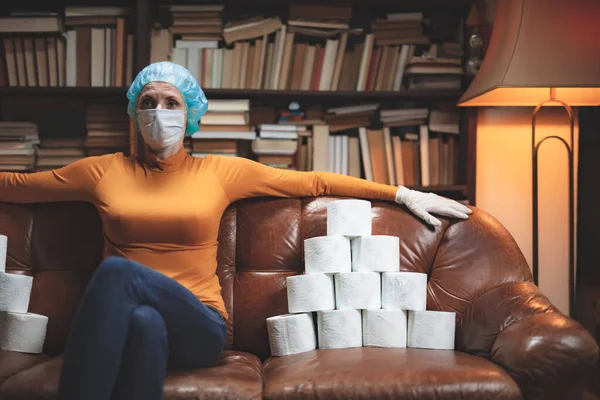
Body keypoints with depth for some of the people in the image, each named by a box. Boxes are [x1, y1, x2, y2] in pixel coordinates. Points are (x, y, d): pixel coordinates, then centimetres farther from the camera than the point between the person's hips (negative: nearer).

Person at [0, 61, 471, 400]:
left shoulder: (221, 171, 11)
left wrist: (404, 193, 10)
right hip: (123, 327, 1)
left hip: (198, 327, -1)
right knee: (144, 321, -38)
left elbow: (313, 182, 12)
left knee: (117, 271, -32)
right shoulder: (105, 171, 15)